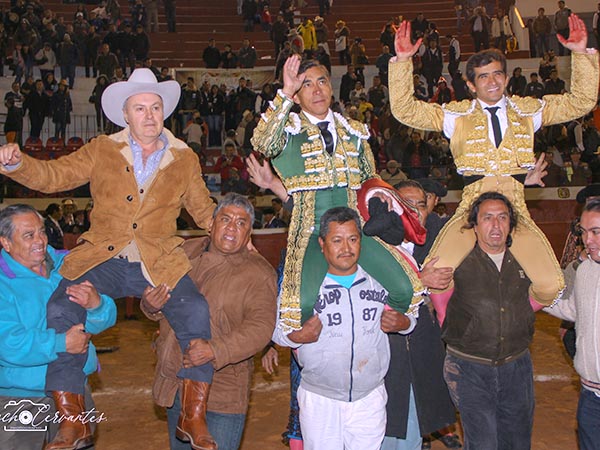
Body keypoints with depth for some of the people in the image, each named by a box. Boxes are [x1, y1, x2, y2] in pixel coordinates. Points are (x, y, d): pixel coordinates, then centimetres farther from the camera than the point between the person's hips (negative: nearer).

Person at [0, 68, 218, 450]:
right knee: (60, 311, -21)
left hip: (160, 264, 0)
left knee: (197, 312, -22)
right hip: (102, 260, 1)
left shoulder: (185, 159, 12)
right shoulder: (102, 151, 11)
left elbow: (204, 211, 19)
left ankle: (193, 419, -6)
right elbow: (52, 176, 7)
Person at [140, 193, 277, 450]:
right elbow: (158, 307, 15)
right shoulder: (186, 251, 6)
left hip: (222, 391, -5)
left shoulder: (258, 273, -9)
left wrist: (215, 351, -32)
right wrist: (151, 305, -9)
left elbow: (260, 327, -20)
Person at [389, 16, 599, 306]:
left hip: (515, 206, 2)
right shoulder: (457, 114, 12)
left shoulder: (527, 110, 18)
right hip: (472, 205, -2)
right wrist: (403, 61, -4)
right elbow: (404, 110, 5)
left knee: (550, 285, -16)